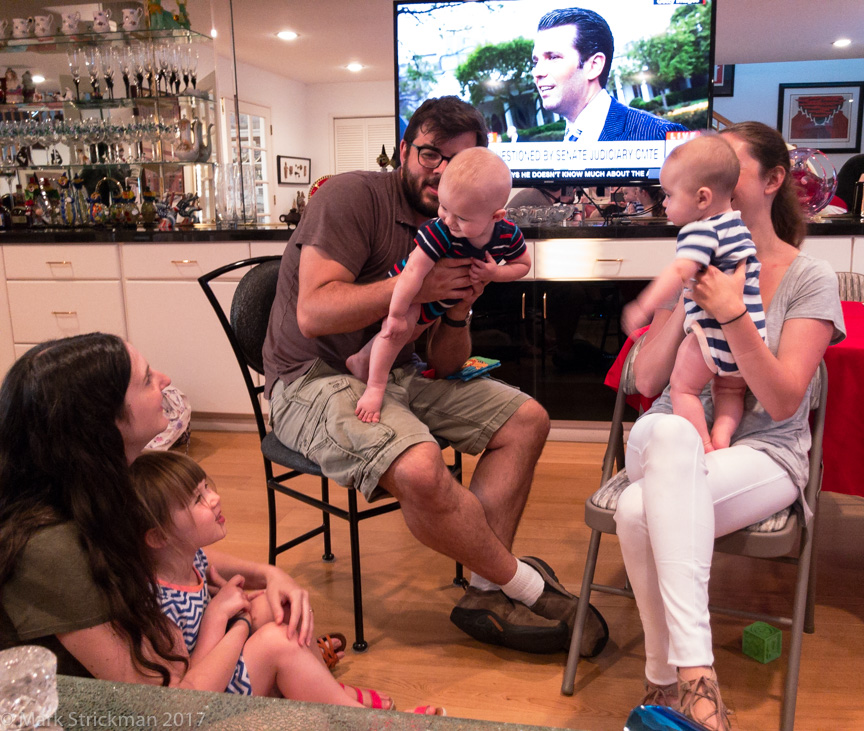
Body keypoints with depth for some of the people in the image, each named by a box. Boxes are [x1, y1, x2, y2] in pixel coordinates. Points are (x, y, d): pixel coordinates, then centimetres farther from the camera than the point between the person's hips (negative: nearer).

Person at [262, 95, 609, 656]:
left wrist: (458, 314, -15)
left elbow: (446, 366, 6)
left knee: (527, 421, 0)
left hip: (397, 377, 8)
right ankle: (527, 587, -6)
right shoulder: (354, 196, -12)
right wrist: (415, 285, -24)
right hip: (316, 380, -8)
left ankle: (487, 592, -8)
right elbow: (313, 313, -25)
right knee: (420, 468, -33)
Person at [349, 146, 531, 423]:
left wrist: (495, 273, -27)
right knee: (400, 327, -29)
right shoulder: (439, 232, -40)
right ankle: (375, 388, -15)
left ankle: (362, 360, 38)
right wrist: (397, 314, -36)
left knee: (414, 330, 19)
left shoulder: (508, 234, -25)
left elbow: (523, 264, -7)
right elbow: (414, 271, -39)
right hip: (407, 288, -6)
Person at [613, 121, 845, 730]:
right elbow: (647, 380, 3)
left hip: (761, 452, -3)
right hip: (672, 441, 3)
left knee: (640, 511, -34)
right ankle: (695, 673, -31)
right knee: (669, 432, -37)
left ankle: (668, 681, -18)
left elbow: (783, 402, -9)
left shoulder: (810, 279, 1)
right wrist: (687, 296, -7)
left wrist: (732, 316, -20)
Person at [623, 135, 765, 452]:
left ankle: (702, 445, 1)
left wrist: (643, 307, -36)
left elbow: (679, 272, -31)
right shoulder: (738, 224, 15)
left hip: (714, 331, -9)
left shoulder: (699, 231, -15)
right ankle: (722, 433, 4)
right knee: (730, 390, 24)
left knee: (683, 386, 6)